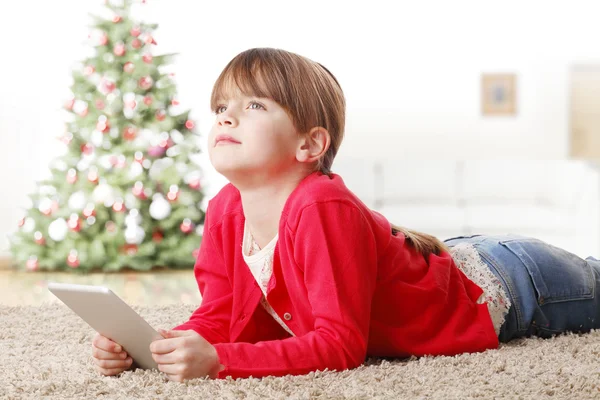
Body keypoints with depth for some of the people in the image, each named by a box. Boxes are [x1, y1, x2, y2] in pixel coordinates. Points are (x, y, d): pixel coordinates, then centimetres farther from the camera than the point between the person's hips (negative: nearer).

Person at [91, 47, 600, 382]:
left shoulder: (324, 210, -42)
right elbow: (220, 318, -13)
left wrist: (219, 361, -51)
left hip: (498, 288, -5)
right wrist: (147, 347, -32)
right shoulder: (225, 211, -19)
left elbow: (342, 345, -42)